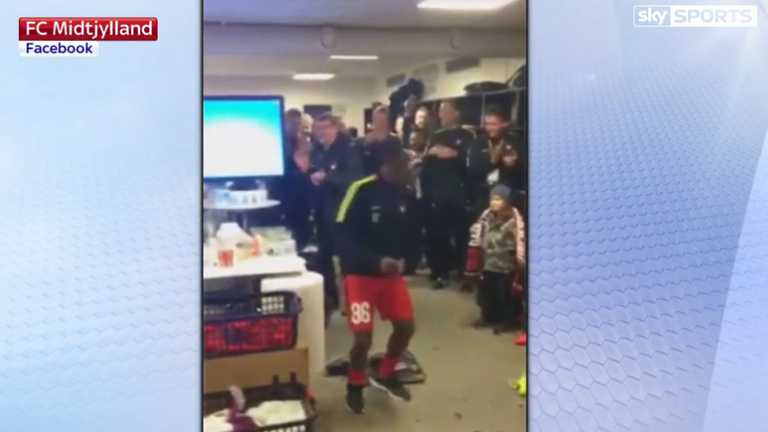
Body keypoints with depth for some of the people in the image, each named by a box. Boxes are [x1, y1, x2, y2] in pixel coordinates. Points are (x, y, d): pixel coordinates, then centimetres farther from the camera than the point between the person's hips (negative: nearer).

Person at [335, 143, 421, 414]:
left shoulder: (406, 194, -1)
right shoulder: (361, 190, -19)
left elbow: (412, 236, 8)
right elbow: (343, 238, -19)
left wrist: (407, 262, -11)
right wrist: (376, 261, -28)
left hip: (393, 274, 6)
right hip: (360, 274, -5)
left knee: (406, 327, 6)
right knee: (363, 336, -8)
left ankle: (385, 376, 34)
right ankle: (355, 385, 22)